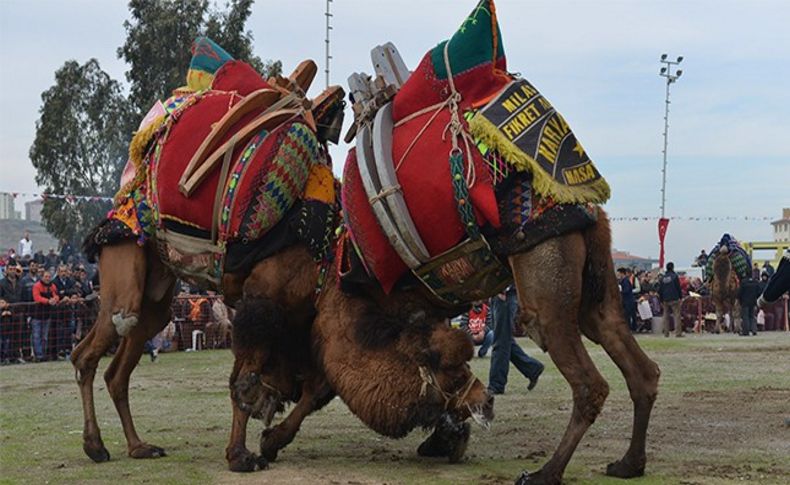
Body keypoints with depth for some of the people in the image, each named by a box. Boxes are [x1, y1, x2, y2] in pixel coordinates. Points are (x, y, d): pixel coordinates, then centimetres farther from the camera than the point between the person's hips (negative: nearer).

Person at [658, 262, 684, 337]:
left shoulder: (663, 277, 9)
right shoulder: (674, 276, -6)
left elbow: (660, 290, 13)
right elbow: (678, 288, -6)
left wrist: (661, 300, 19)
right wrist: (681, 296, 5)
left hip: (665, 300, 5)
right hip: (674, 299, -5)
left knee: (666, 316, 9)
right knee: (676, 315, -5)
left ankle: (666, 333, 8)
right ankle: (678, 333, -12)